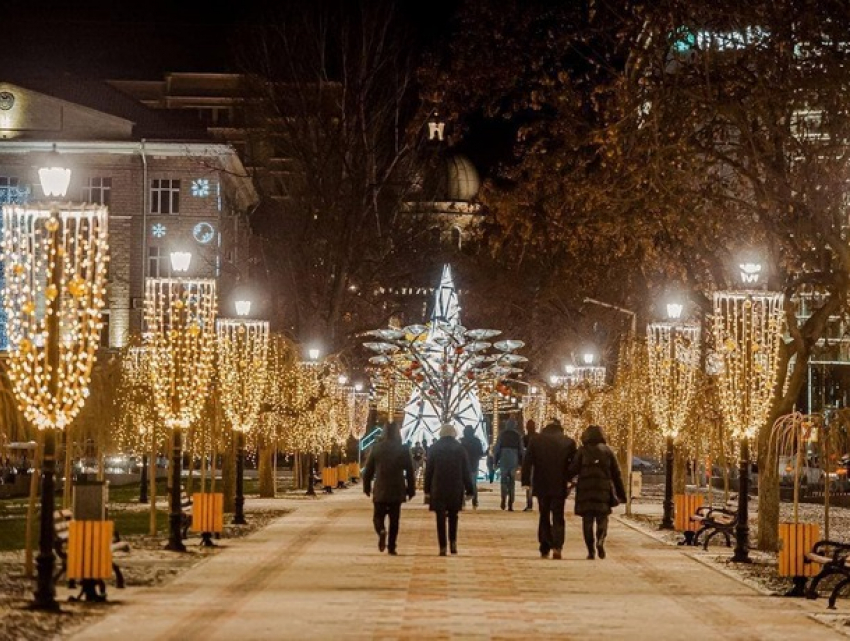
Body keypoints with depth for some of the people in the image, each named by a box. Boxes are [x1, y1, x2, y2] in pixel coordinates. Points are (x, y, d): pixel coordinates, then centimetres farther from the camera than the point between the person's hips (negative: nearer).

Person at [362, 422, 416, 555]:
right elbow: (410, 472, 0)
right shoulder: (403, 449, -2)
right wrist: (411, 489, 8)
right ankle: (391, 546, 6)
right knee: (394, 520, 9)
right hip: (397, 491, 0)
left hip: (380, 491, 0)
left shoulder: (376, 448, -2)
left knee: (378, 516, 9)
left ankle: (381, 531, -22)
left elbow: (368, 470, 3)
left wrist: (367, 487, 14)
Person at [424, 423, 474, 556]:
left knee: (441, 518, 2)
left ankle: (443, 547, -2)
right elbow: (466, 471, 0)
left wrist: (427, 489, 6)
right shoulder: (460, 449, -2)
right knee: (453, 516, 18)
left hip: (438, 489, -1)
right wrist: (469, 490, 4)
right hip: (456, 489, 1)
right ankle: (453, 542, 5)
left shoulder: (433, 448, -3)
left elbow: (428, 470, 0)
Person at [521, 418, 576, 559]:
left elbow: (527, 462, -1)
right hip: (560, 487, -1)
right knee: (558, 518, 5)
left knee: (544, 517, 13)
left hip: (541, 486, 1)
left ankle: (545, 549, 10)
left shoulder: (535, 440, 0)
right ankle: (557, 546, -15)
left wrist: (526, 481, 4)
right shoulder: (569, 442, -4)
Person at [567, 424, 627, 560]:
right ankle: (600, 541, -17)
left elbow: (573, 470, -4)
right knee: (602, 518, 10)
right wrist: (621, 493, 12)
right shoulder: (608, 451, 8)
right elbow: (616, 474, 8)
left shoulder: (582, 451, 3)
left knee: (587, 520, 5)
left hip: (585, 489, -1)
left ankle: (591, 550, -1)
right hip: (604, 489, 1)